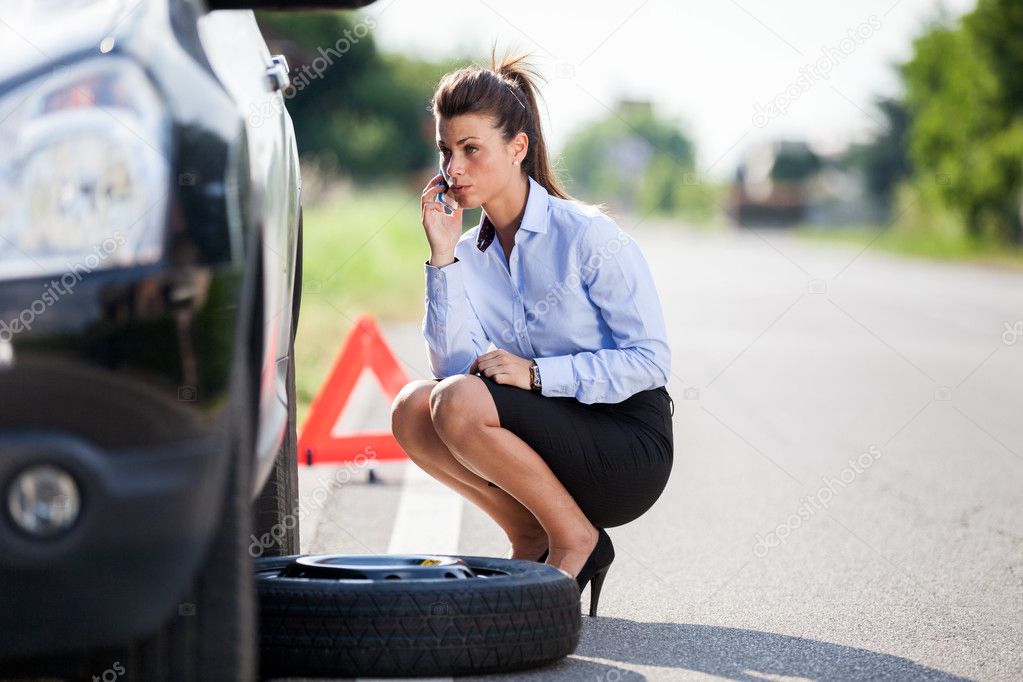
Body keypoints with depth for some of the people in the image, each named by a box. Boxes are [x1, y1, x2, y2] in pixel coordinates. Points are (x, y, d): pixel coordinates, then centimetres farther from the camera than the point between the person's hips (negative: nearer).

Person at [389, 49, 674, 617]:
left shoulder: (587, 236, -13)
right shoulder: (471, 253, 6)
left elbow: (650, 360, -15)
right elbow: (453, 363, -6)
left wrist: (536, 373, -23)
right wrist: (442, 256, -11)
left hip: (631, 453, -6)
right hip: (554, 438, 7)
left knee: (461, 402, -27)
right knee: (412, 410, -14)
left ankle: (577, 540, -9)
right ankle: (529, 537, 0)